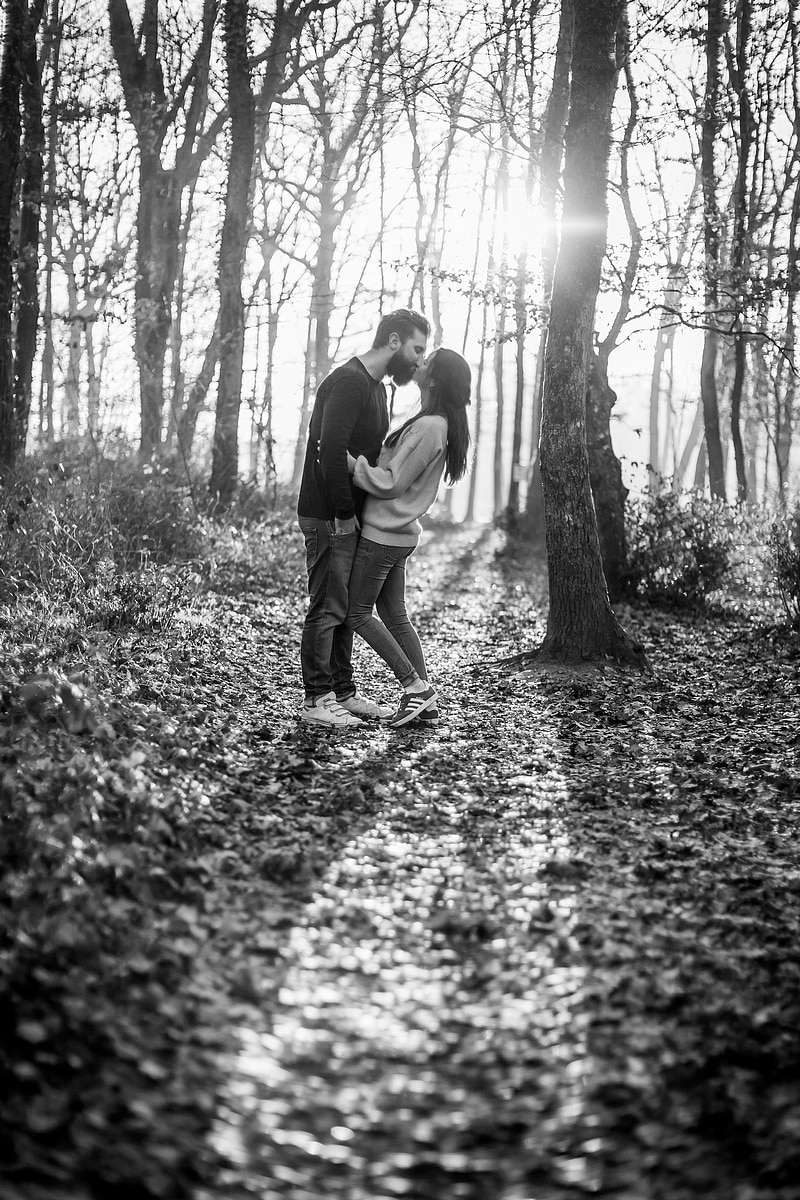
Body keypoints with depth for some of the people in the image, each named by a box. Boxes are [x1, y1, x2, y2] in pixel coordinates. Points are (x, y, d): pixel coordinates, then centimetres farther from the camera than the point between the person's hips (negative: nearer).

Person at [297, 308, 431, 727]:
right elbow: (331, 452, -25)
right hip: (329, 518, -10)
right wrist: (344, 514, -19)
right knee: (326, 609, -4)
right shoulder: (348, 382, -16)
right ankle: (316, 700, 3)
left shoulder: (376, 387, 17)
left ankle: (342, 692, 22)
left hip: (352, 518, 10)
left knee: (348, 609, 14)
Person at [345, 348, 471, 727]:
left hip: (382, 535, -9)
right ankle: (427, 704, 13)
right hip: (400, 535, 9)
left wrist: (347, 460, -16)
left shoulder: (428, 428, -21)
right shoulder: (441, 425, 10)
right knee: (394, 616, 13)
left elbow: (390, 484, -20)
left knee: (357, 614, 1)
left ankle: (416, 687, 3)